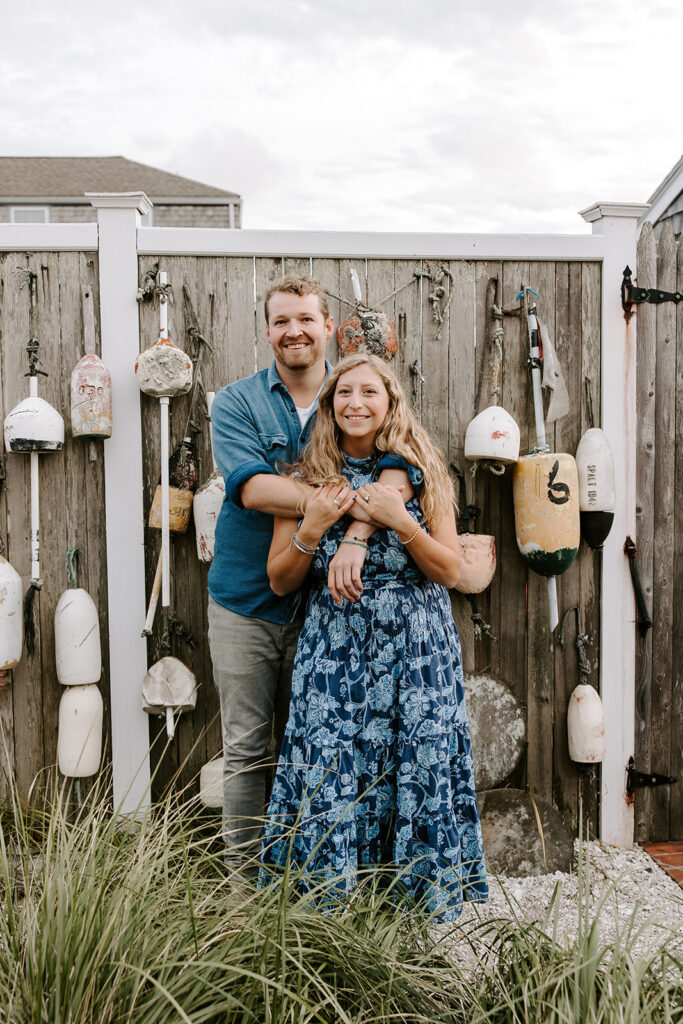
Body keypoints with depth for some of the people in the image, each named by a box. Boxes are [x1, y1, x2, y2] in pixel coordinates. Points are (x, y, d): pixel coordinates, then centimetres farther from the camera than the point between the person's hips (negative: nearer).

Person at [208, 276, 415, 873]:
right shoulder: (236, 403, -1)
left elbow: (398, 470, -15)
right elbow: (250, 486, -18)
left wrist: (356, 534, -33)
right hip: (246, 603, -1)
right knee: (246, 748, 8)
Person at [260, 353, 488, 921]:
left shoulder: (420, 470, 3)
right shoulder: (309, 475, 5)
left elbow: (450, 570, -1)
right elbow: (280, 581, 5)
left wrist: (400, 520, -15)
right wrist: (312, 527, -11)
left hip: (415, 650, 0)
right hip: (333, 649, 1)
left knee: (417, 776, 1)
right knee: (328, 780, -2)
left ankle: (421, 907, 21)